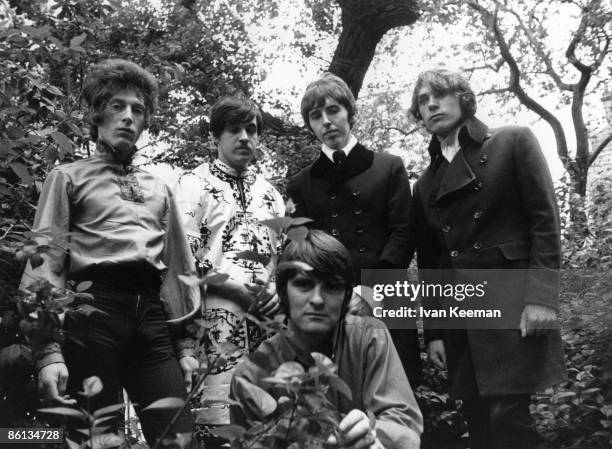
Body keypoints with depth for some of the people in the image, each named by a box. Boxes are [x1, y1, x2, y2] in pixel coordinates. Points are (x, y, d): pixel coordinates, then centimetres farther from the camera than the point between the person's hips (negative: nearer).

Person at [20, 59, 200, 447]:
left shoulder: (160, 189, 24)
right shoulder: (69, 177, 12)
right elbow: (44, 265, 2)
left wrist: (186, 345, 12)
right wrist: (49, 350, -11)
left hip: (152, 314, 3)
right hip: (93, 308, -3)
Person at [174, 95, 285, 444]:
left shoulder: (269, 192, 18)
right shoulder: (194, 184, 2)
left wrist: (278, 289, -1)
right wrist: (234, 289, -12)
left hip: (268, 317, 5)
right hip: (218, 314, -5)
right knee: (221, 419, -9)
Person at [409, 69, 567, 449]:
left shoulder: (513, 142, 2)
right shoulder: (426, 184, 15)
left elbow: (546, 220, -5)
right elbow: (428, 261, 14)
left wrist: (541, 295, -16)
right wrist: (433, 331, 8)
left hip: (512, 303, -4)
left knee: (507, 417, -12)